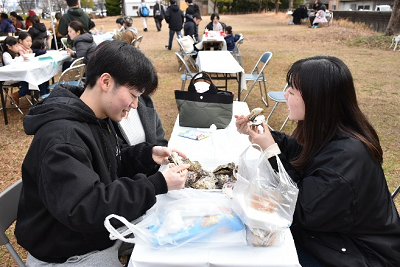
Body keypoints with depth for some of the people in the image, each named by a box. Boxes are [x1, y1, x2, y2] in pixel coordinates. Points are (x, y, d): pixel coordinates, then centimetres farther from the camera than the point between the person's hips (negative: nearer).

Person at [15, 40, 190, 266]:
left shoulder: (97, 117, 0)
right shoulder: (61, 137, -31)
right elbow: (84, 209, -37)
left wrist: (148, 154, -6)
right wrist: (157, 185, -35)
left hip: (103, 231, 9)